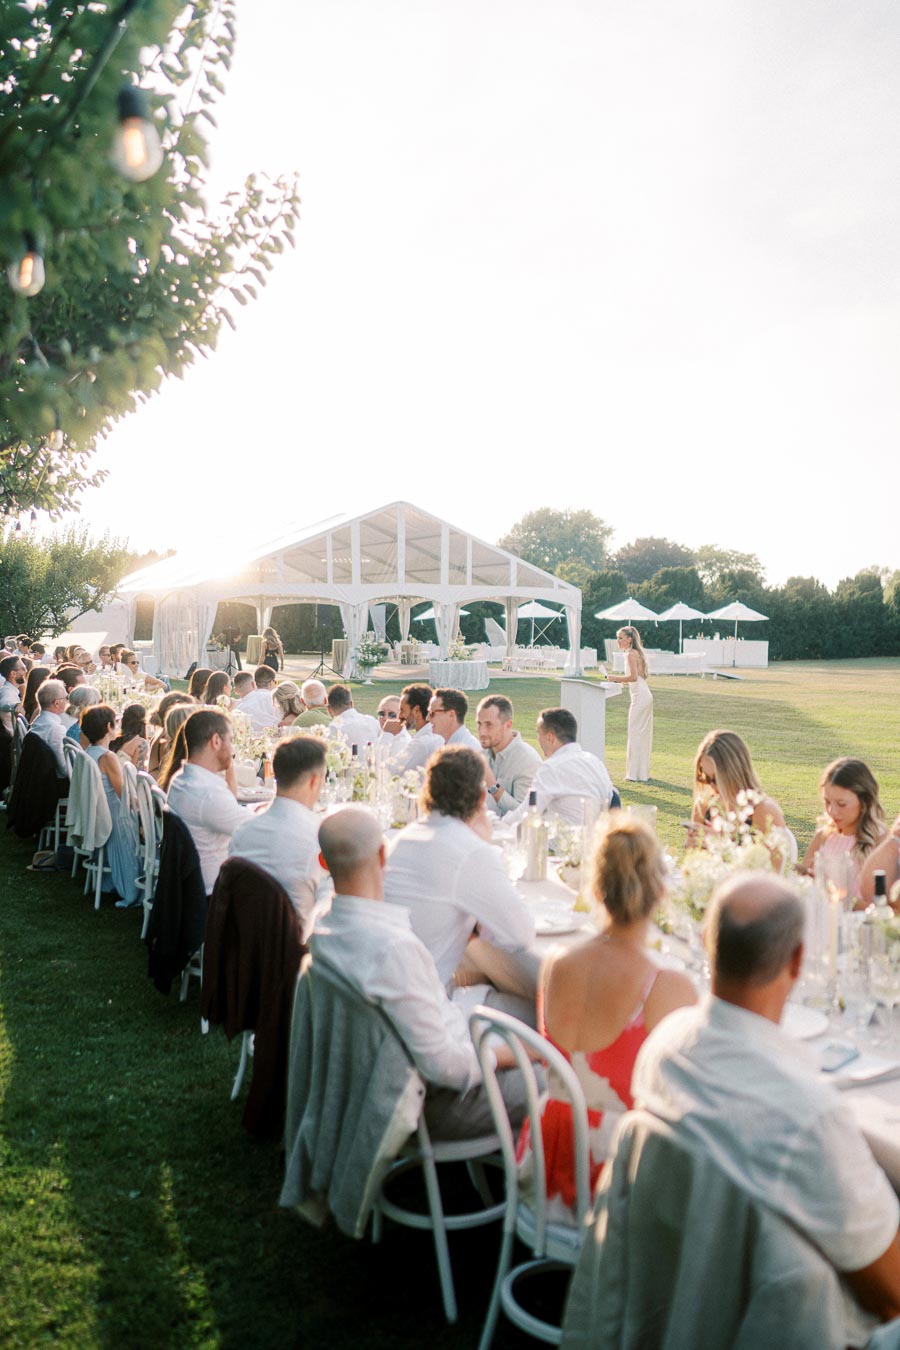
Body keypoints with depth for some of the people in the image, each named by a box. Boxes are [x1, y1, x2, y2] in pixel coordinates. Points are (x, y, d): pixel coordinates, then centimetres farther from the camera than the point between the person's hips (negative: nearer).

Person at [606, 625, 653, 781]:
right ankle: (643, 772, 19)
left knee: (636, 733, -6)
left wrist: (615, 678, -9)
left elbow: (633, 677, -20)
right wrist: (620, 681, 15)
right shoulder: (636, 653, 18)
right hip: (645, 696, 10)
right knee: (642, 733, 13)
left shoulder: (631, 654, -11)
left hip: (640, 696, -10)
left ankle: (635, 774, -4)